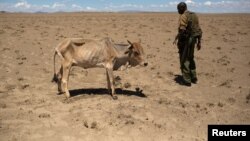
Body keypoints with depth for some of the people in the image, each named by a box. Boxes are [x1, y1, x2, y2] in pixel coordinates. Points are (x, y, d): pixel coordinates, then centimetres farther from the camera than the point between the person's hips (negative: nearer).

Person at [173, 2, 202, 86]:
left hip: (185, 40, -8)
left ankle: (186, 80, 2)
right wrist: (199, 42, 17)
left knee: (184, 60, 0)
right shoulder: (194, 15, 13)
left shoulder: (183, 16, -12)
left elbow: (182, 30, -24)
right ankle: (194, 78, 25)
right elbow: (199, 30, 13)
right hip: (193, 40, 8)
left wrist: (176, 39, -14)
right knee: (190, 58, 21)